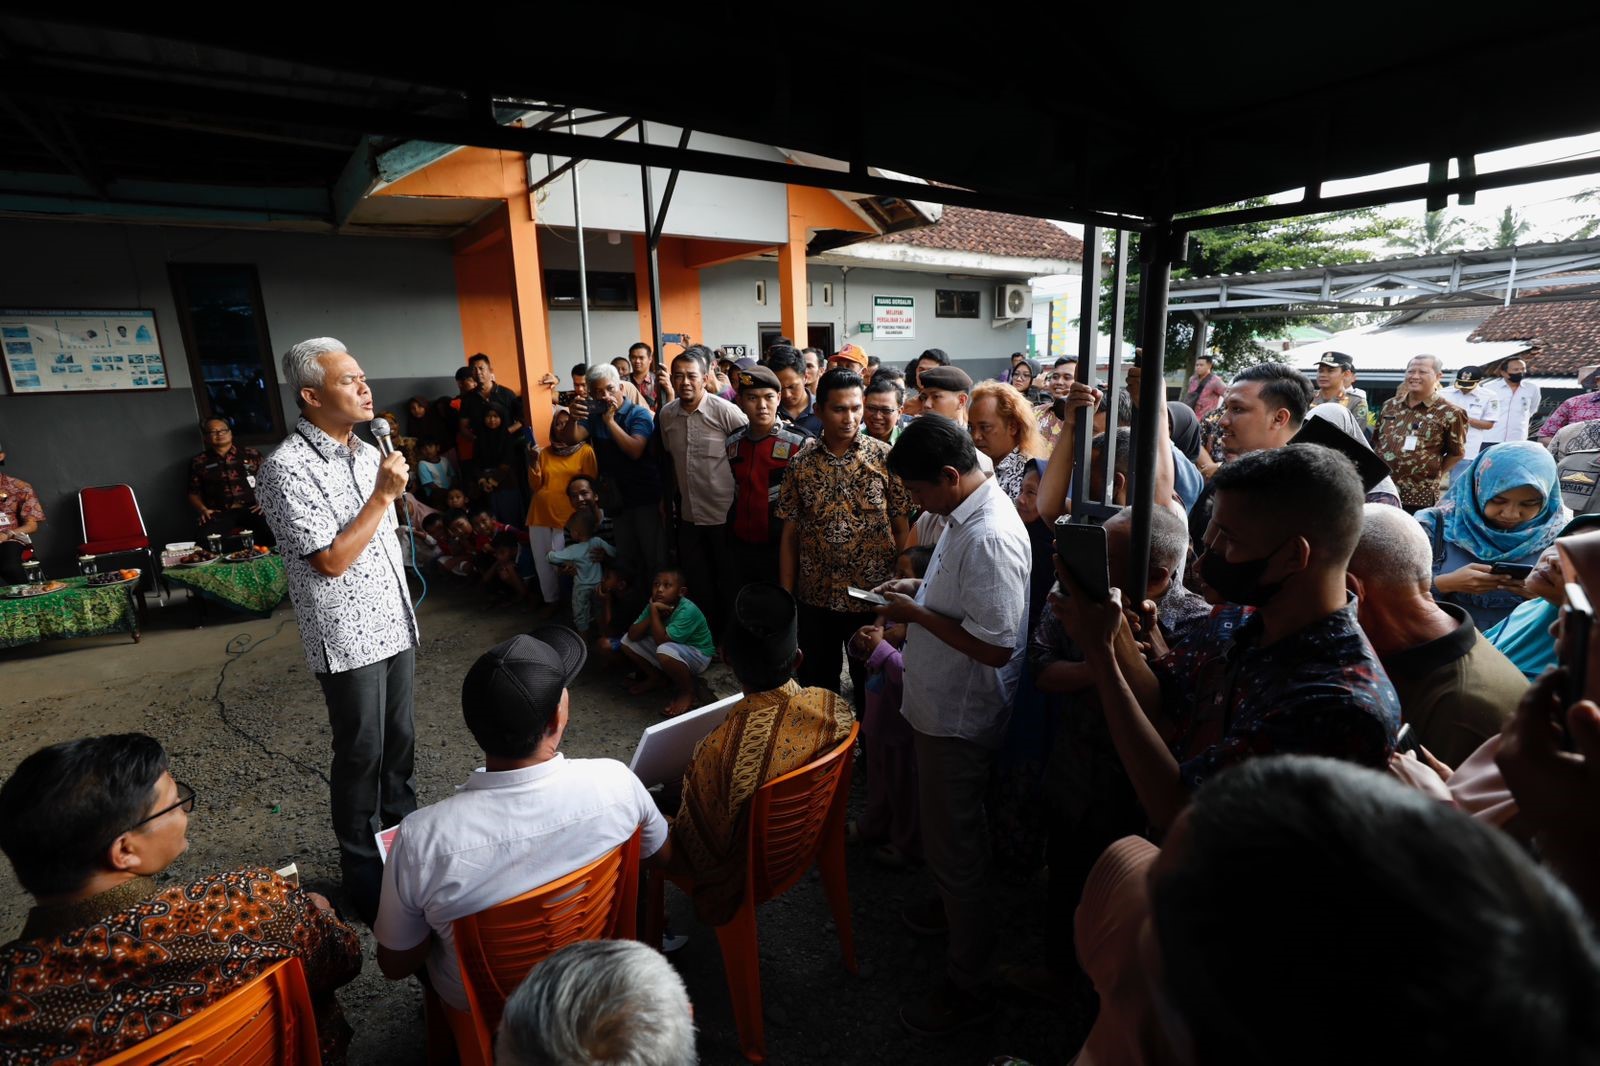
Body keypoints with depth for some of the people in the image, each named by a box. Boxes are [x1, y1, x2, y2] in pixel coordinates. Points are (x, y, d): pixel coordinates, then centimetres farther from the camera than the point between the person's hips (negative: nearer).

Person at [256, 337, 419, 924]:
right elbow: (331, 560, -20)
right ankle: (364, 874, 27)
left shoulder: (367, 452, 7)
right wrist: (383, 495, -19)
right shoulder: (287, 469, -18)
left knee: (400, 741, 18)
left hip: (393, 623, 7)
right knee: (361, 756, 7)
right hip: (348, 638, -7)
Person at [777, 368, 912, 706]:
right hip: (815, 598, 2)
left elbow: (902, 529, -4)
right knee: (815, 685, 16)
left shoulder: (885, 457, -6)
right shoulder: (800, 463, 0)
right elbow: (789, 534, 3)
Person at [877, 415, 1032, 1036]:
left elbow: (994, 647, -30)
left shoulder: (989, 538, -29)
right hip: (945, 706, 10)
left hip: (960, 717, -10)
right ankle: (954, 909, 54)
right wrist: (920, 590, 3)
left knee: (953, 845, 6)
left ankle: (968, 987, 27)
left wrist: (915, 614, -20)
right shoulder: (970, 513, 3)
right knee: (948, 834, 29)